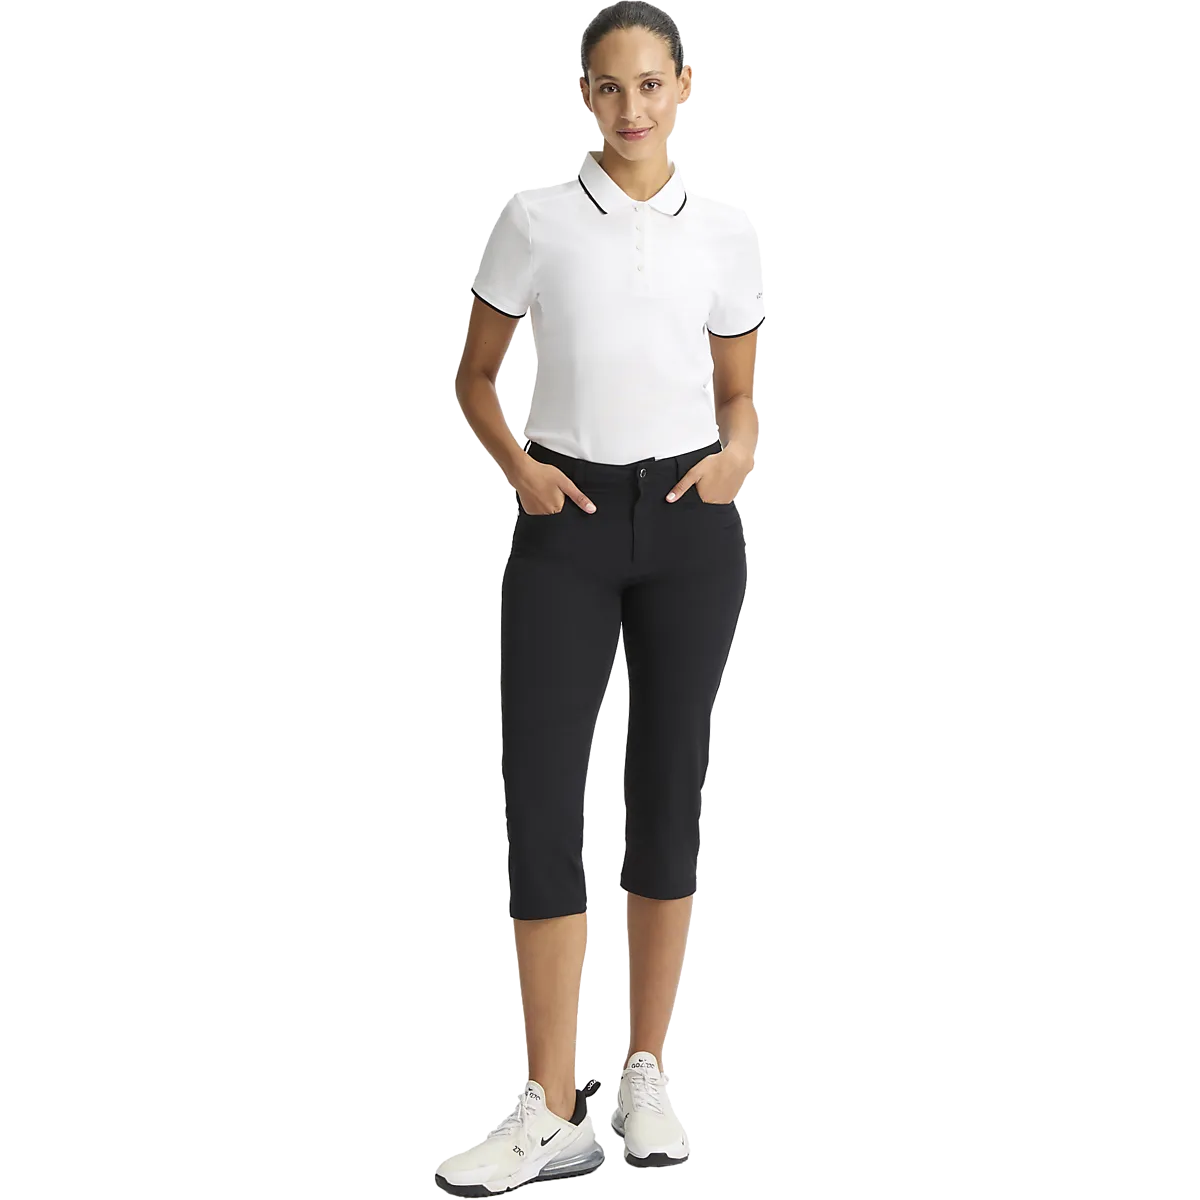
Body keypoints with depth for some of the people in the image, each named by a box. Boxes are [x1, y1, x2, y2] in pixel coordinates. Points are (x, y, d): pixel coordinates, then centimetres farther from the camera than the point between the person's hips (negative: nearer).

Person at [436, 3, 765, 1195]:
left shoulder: (724, 231, 5)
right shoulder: (535, 217, 1)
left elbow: (738, 389, 13)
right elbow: (475, 377, 7)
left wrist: (738, 452, -8)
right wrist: (514, 463, -10)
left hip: (688, 520, 1)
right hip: (566, 519, -1)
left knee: (666, 793, 7)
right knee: (540, 796, -6)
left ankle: (646, 1079, 20)